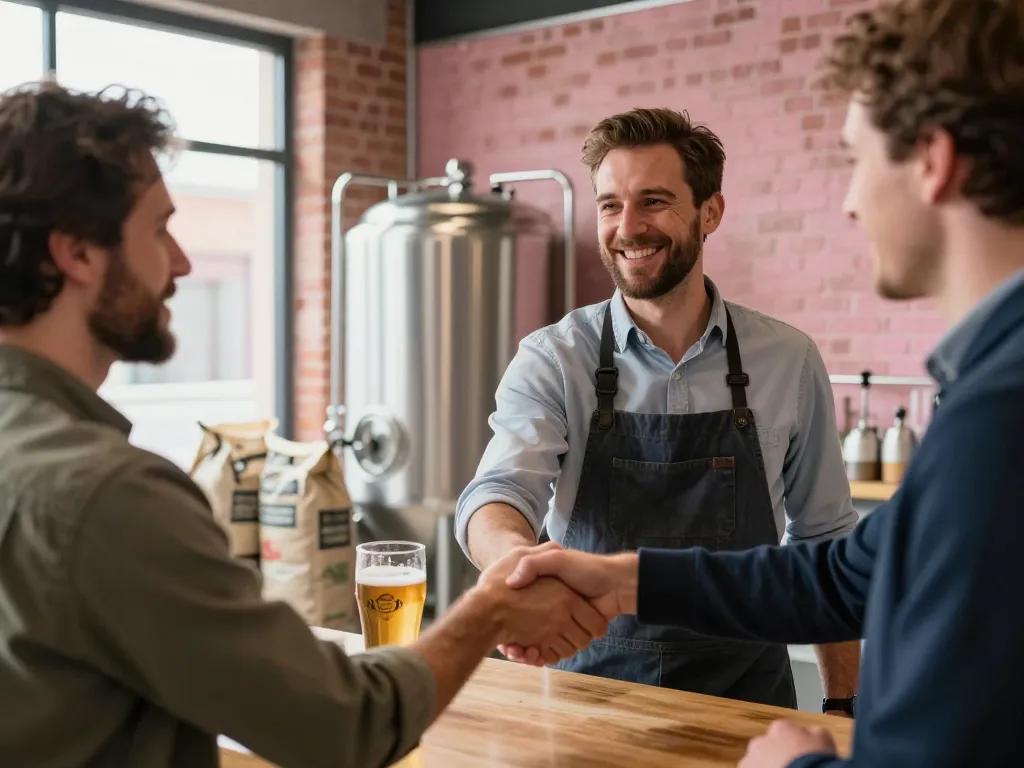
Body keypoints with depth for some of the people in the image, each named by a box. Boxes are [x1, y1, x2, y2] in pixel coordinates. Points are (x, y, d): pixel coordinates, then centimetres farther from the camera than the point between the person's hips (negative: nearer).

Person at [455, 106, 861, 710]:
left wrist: (843, 704, 5)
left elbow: (827, 541, 7)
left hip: (745, 700, 0)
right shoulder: (553, 361, -4)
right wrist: (516, 555, -41)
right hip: (592, 690, 0)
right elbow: (499, 493, -18)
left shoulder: (789, 361, 0)